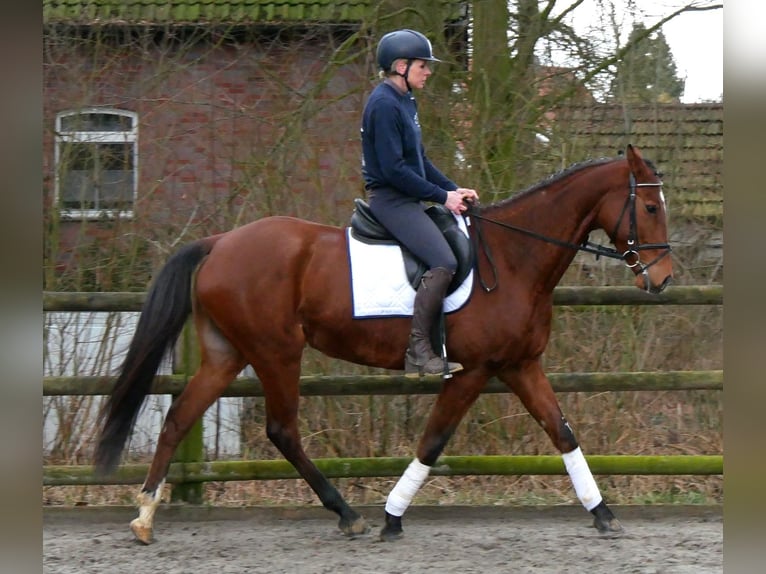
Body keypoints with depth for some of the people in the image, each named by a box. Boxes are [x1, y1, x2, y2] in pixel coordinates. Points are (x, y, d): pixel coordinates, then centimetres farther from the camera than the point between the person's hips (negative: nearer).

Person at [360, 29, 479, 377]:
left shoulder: (404, 102, 16)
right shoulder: (384, 104, -16)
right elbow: (394, 169, -21)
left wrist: (454, 190, 8)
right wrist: (442, 196, -17)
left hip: (408, 200, 11)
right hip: (390, 200, -11)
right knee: (443, 262, -24)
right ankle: (418, 352, -23)